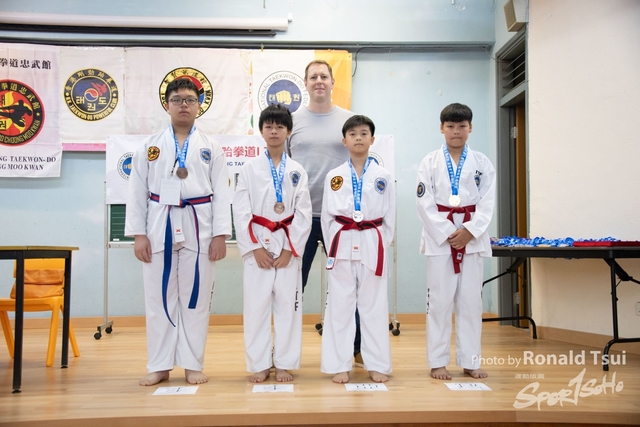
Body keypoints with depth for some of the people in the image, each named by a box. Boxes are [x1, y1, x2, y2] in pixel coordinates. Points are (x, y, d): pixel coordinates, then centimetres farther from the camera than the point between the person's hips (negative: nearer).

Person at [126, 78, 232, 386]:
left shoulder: (211, 148, 5)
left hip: (198, 228, -1)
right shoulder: (150, 147, 6)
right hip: (160, 227, 1)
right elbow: (138, 192, 4)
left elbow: (221, 194, 1)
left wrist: (220, 235, -7)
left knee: (195, 296, 5)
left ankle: (192, 364, 18)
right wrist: (138, 234, -3)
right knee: (159, 297, 6)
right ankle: (160, 366, 19)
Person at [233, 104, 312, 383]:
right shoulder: (249, 169, 2)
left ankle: (284, 364, 17)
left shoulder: (297, 171, 4)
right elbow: (241, 212, -3)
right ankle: (259, 365, 16)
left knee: (288, 303, 4)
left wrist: (290, 249, -9)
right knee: (256, 304, 3)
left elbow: (303, 213, 0)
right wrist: (255, 248, -10)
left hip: (288, 246, 1)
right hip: (258, 245, 0)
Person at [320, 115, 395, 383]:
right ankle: (339, 364, 13)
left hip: (372, 245, 0)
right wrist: (334, 245, 0)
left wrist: (381, 244, -1)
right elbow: (326, 216, 7)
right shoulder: (334, 177, 5)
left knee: (374, 305, 5)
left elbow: (389, 216, 6)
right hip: (342, 245, 0)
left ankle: (376, 364, 16)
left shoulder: (383, 176, 5)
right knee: (340, 305, 4)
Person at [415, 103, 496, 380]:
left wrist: (469, 231, -14)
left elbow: (487, 203, 0)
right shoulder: (430, 162, 1)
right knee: (440, 300, 2)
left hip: (473, 237, 2)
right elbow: (425, 204, -5)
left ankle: (470, 361, 17)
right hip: (439, 237, -2)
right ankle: (438, 362, 11)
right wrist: (447, 234, -14)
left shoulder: (482, 163, 6)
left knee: (471, 300, 6)